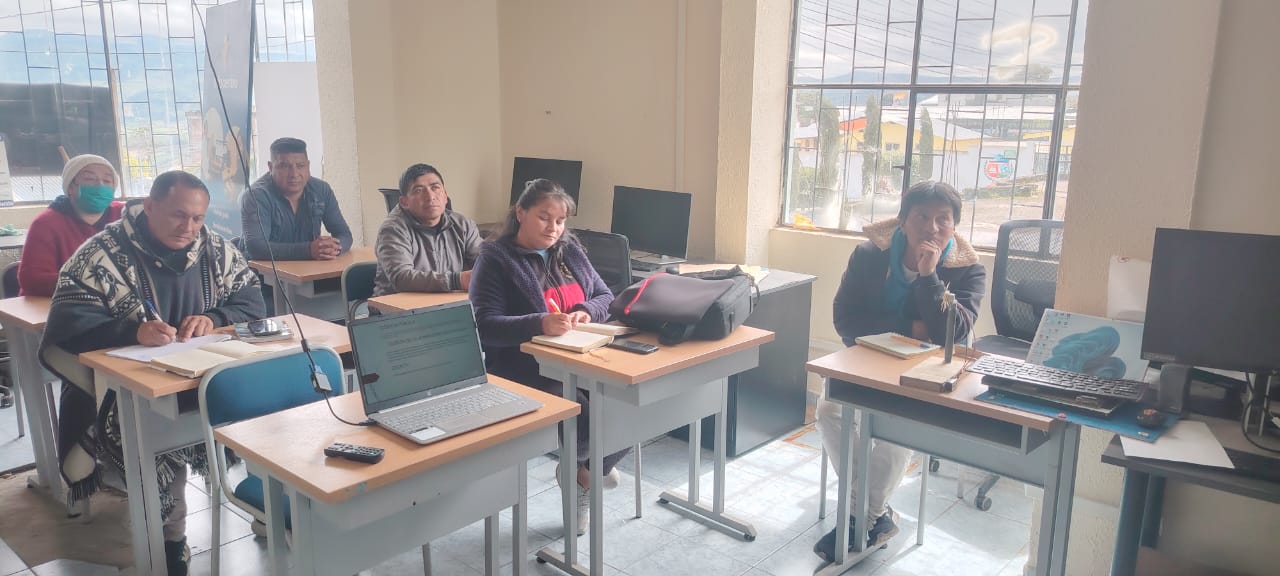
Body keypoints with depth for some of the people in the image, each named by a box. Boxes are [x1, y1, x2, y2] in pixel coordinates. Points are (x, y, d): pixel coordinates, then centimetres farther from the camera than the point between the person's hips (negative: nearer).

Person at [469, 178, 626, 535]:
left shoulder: (569, 251, 16)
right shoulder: (495, 259, -2)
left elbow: (606, 296, 18)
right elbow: (486, 327, -12)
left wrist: (587, 312, -7)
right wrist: (540, 324, -29)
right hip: (525, 369, -6)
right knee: (587, 422, -27)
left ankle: (584, 469, 9)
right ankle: (582, 466, 12)